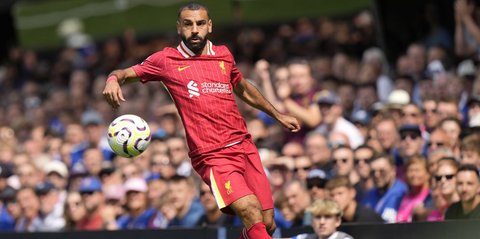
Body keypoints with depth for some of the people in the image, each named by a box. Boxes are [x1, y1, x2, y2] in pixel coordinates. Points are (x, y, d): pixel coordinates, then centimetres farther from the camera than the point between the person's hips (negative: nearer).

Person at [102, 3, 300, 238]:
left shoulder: (223, 55, 15)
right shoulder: (167, 60, 3)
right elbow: (124, 73, 6)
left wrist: (278, 115, 41)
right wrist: (113, 80, -18)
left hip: (244, 147, 5)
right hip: (212, 157, -5)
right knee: (250, 212, -26)